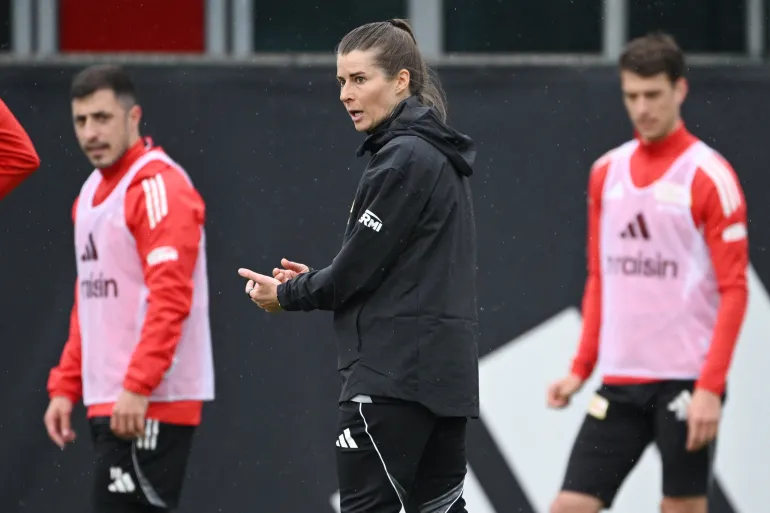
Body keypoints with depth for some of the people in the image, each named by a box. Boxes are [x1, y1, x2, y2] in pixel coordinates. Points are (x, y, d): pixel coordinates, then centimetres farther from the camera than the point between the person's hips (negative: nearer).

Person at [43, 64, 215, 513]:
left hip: (151, 405, -9)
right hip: (107, 401, 9)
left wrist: (137, 387, -24)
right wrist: (65, 387, 17)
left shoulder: (159, 186, -11)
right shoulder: (92, 193, 18)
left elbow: (170, 299, -19)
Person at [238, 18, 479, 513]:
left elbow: (361, 266, -13)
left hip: (394, 372, -10)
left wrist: (289, 294, 3)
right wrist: (315, 280, 12)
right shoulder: (435, 154, 16)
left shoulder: (403, 160, -13)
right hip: (444, 368, 10)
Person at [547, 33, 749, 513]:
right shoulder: (607, 171, 11)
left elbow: (733, 290, -9)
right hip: (619, 382, 5)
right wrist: (581, 368, 11)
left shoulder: (709, 176, -7)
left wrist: (710, 387, -16)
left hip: (687, 383, -5)